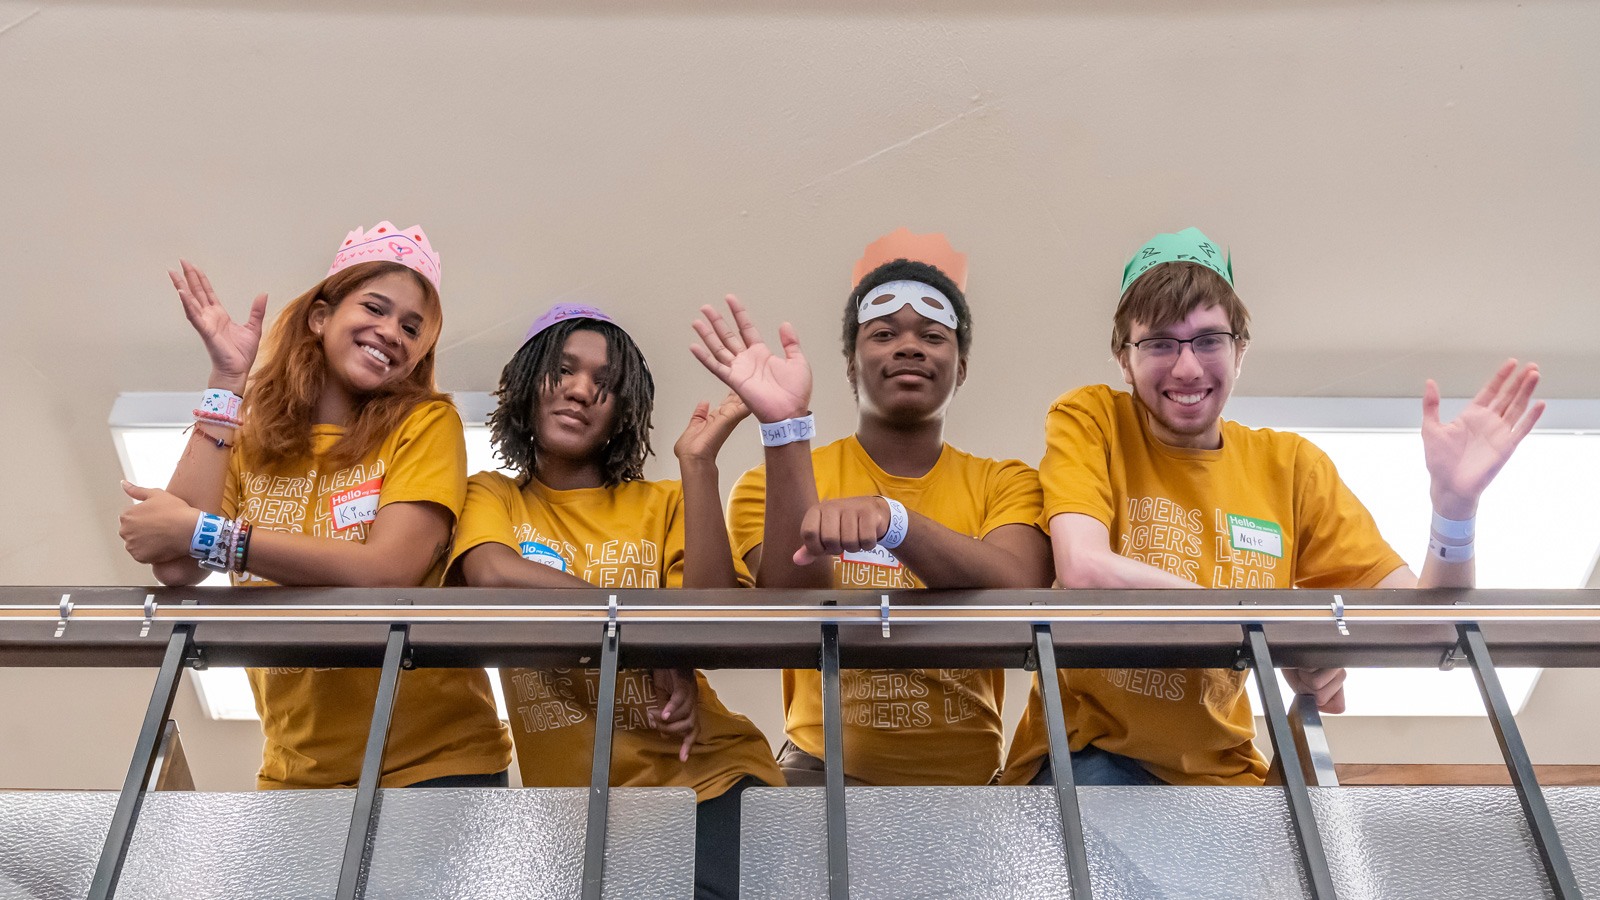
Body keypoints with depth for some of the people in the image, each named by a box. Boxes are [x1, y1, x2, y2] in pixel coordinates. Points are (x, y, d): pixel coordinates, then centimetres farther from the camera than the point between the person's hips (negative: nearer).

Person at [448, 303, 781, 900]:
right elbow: (493, 576, -15)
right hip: (572, 793, 1)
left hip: (709, 778, 0)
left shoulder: (666, 505, 8)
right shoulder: (492, 497, 9)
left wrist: (698, 462, -12)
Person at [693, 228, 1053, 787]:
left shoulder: (1006, 485, 9)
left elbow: (1019, 599, -13)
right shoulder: (774, 486, 6)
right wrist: (784, 427, -22)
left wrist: (892, 520, -30)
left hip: (970, 774, 2)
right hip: (827, 770, -2)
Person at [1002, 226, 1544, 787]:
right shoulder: (1089, 421, -2)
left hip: (1222, 772, 5)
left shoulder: (1288, 467, 8)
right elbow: (1085, 568, -23)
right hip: (1091, 756, -4)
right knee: (1092, 784, -35)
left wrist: (1455, 502, -16)